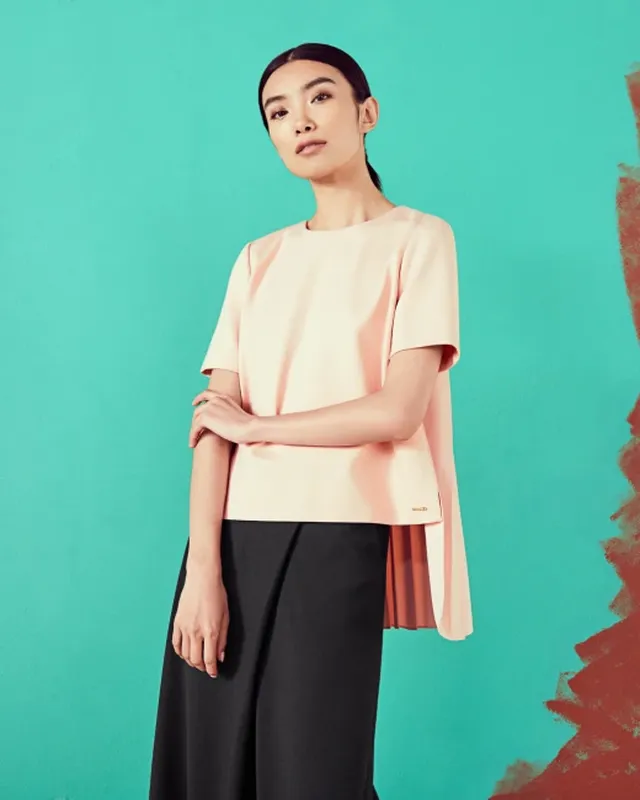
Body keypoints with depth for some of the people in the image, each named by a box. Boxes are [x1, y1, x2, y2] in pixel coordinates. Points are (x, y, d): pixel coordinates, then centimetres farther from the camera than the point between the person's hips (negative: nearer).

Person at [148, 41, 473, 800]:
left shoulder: (417, 238, 2)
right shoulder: (258, 260, 13)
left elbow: (398, 412, -10)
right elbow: (215, 422, 3)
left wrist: (254, 426, -1)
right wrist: (202, 568, -8)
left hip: (336, 535, -4)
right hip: (233, 534, 4)